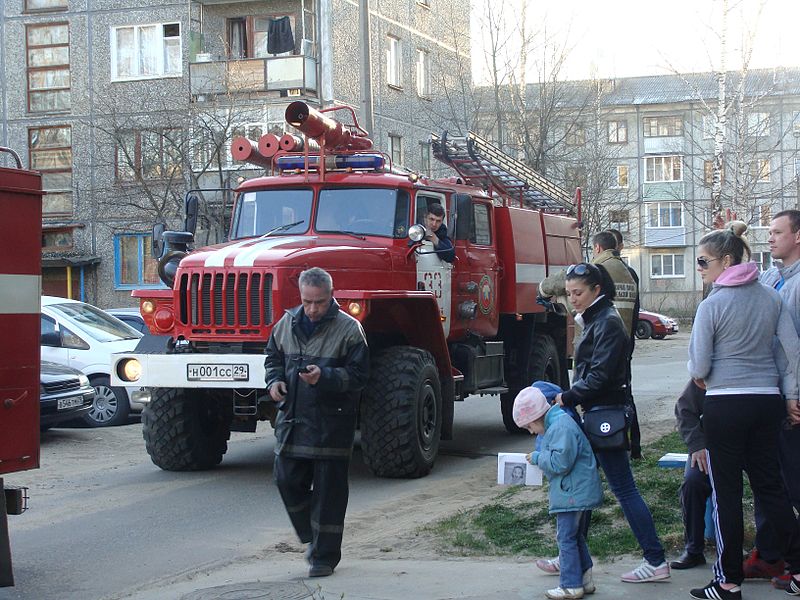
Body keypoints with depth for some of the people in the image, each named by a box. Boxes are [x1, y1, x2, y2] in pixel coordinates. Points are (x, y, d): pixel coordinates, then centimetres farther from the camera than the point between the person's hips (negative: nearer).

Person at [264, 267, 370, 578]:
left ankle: (325, 556, 11)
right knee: (288, 481, 7)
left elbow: (358, 375, -10)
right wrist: (274, 380, 2)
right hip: (292, 421, 5)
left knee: (328, 491, 0)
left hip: (331, 424, -5)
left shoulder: (348, 328, -8)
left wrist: (324, 377, -24)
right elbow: (273, 357, 22)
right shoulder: (287, 324, 8)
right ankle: (312, 537, 29)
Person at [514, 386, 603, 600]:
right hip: (575, 491, 11)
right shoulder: (556, 424, 14)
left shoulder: (561, 427, -20)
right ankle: (585, 580, 24)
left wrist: (538, 458, -12)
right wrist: (540, 458, 8)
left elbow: (560, 462, -26)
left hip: (573, 492, -11)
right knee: (575, 536, 17)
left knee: (566, 537, -5)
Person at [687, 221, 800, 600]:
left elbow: (698, 366, -8)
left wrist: (701, 377, 14)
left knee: (726, 493, 3)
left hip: (725, 404, -5)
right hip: (767, 401, 5)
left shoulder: (712, 305, -11)